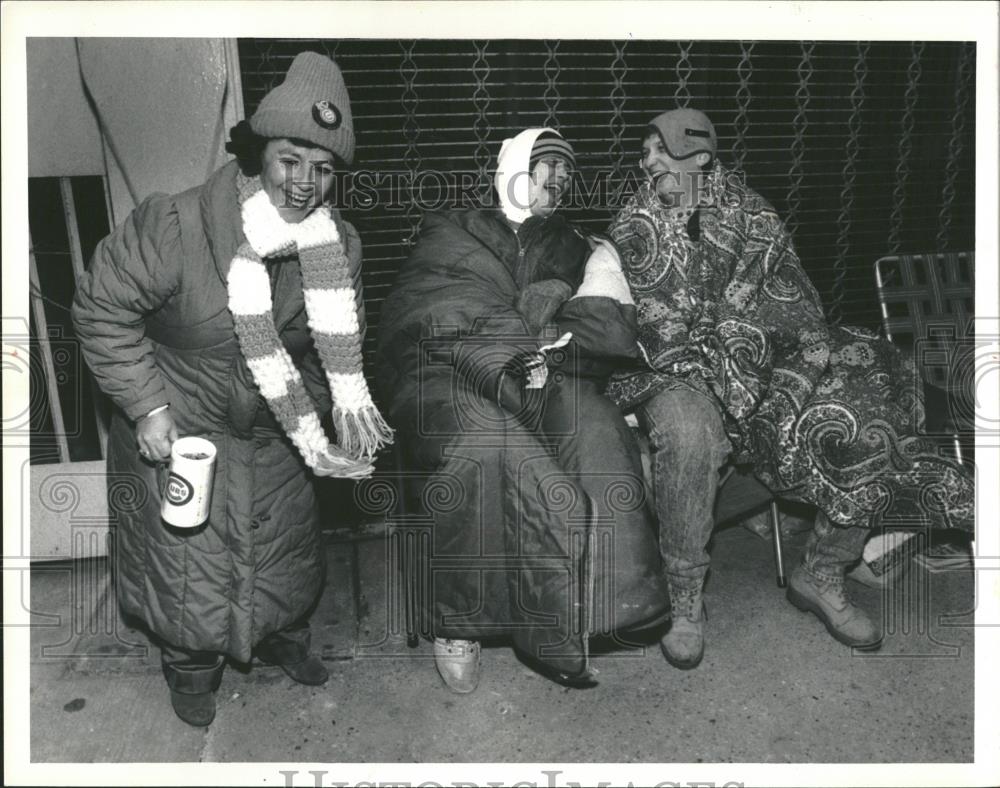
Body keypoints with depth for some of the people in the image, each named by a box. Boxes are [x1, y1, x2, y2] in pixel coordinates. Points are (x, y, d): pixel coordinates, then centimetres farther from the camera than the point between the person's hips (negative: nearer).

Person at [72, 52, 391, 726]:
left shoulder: (339, 245, -12)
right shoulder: (175, 227, -27)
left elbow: (342, 339, 2)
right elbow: (102, 310, -16)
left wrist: (323, 423, -7)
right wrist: (147, 404, -19)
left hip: (278, 429, 4)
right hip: (180, 424, -4)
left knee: (290, 545, 20)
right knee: (189, 558, 7)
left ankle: (282, 635, 51)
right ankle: (192, 666, 38)